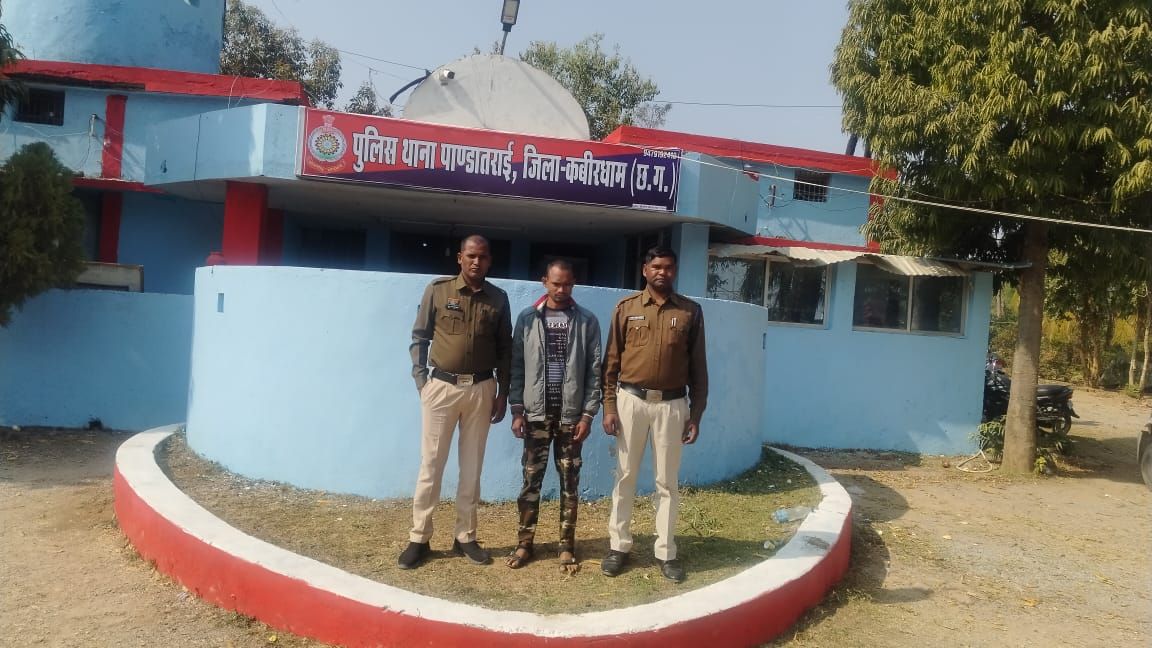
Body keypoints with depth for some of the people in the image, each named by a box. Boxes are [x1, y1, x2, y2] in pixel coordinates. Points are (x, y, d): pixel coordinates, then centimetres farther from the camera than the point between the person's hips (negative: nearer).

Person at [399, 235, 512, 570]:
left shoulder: (498, 298, 5)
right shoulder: (438, 290, -2)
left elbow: (504, 348, 10)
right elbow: (419, 338, 1)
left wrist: (503, 392, 6)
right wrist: (421, 382, -5)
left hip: (481, 389, 2)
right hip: (441, 385, -2)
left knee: (472, 466, 9)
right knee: (431, 463, 3)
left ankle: (465, 537, 19)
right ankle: (419, 538, 12)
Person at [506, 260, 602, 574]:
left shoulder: (587, 321, 0)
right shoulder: (527, 318, 3)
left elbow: (594, 371, 0)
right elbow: (517, 367, 4)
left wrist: (588, 413, -6)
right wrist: (517, 410, -2)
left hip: (571, 415, -1)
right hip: (536, 413, 1)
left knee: (569, 482, 6)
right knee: (531, 479, 7)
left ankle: (567, 546, 16)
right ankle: (525, 542, 19)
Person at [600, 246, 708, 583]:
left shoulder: (691, 311, 3)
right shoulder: (626, 308, 2)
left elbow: (698, 368, 5)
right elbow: (611, 362, 3)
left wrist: (696, 414, 2)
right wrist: (609, 406, -3)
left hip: (672, 404, 0)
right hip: (631, 400, 0)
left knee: (667, 481, 7)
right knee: (625, 476, 8)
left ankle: (666, 551, 18)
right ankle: (619, 545, 19)